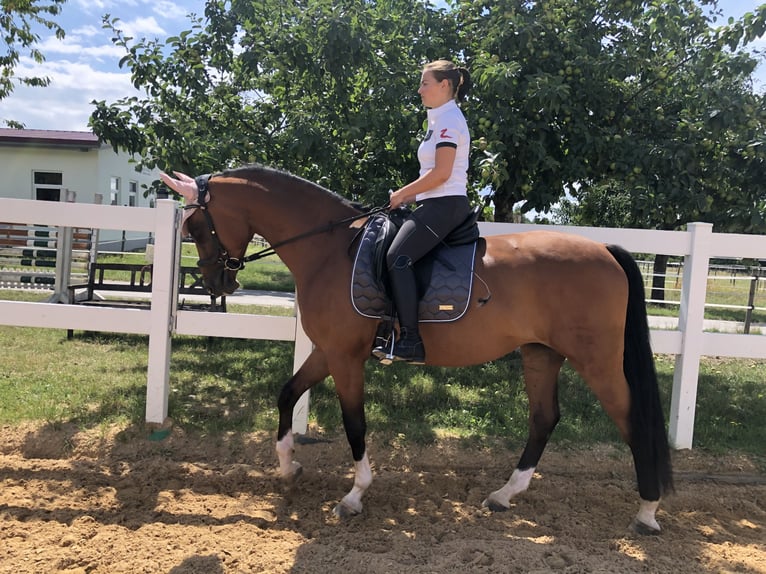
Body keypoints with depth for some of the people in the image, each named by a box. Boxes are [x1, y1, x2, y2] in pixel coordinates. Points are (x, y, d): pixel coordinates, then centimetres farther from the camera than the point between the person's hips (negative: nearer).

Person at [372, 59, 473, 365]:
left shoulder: (448, 119, -8)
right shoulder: (442, 119, 23)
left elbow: (441, 173, -18)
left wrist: (402, 194, -9)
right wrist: (409, 195, 15)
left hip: (444, 205, -11)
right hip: (439, 205, 11)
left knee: (398, 257, -23)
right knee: (397, 256, 8)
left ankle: (410, 341, -25)